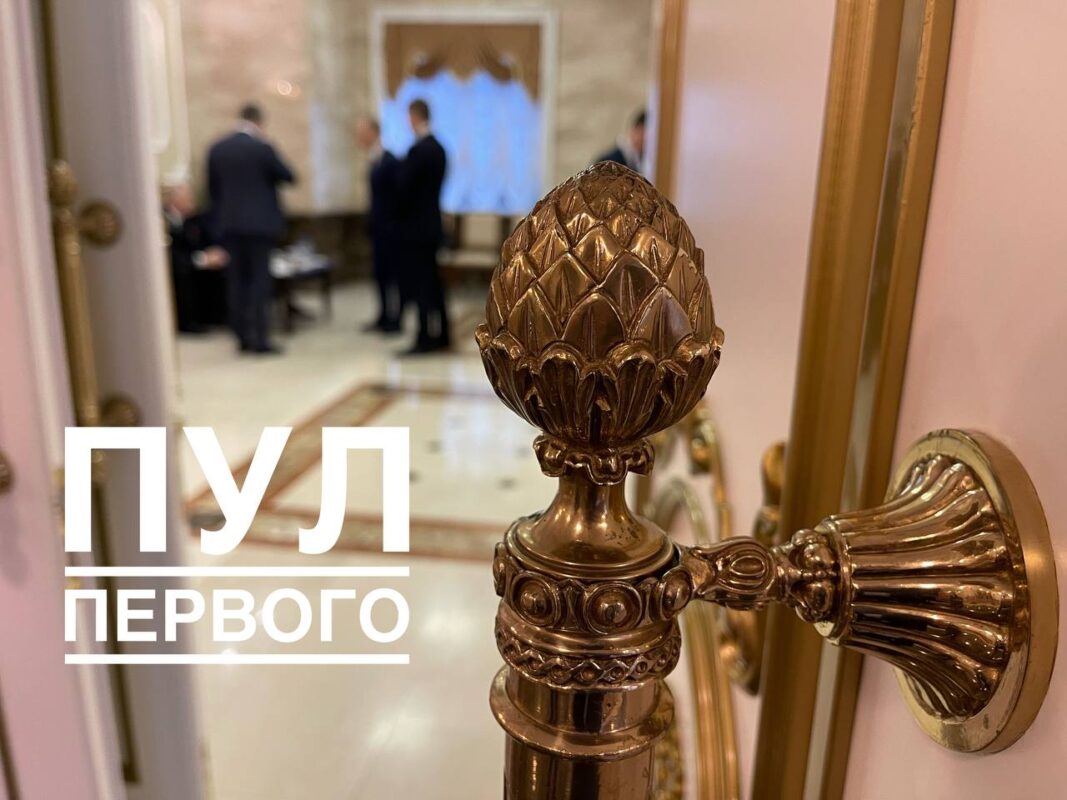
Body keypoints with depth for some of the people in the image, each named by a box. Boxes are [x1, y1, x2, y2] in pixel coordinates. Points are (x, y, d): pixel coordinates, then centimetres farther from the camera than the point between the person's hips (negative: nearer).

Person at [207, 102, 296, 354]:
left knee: (237, 279, 9)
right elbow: (289, 177, -1)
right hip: (259, 223, -4)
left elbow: (212, 188, 11)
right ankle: (259, 338, -4)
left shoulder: (217, 149, 6)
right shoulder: (262, 147, -10)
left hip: (229, 225, 5)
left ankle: (242, 336, 12)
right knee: (260, 279, -2)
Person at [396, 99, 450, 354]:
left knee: (420, 284, -3)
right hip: (431, 223, 9)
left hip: (417, 226, -9)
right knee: (432, 281, 13)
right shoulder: (438, 147, 10)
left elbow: (403, 187, -14)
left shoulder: (418, 150, -17)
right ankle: (441, 336, 19)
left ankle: (426, 339, 1)